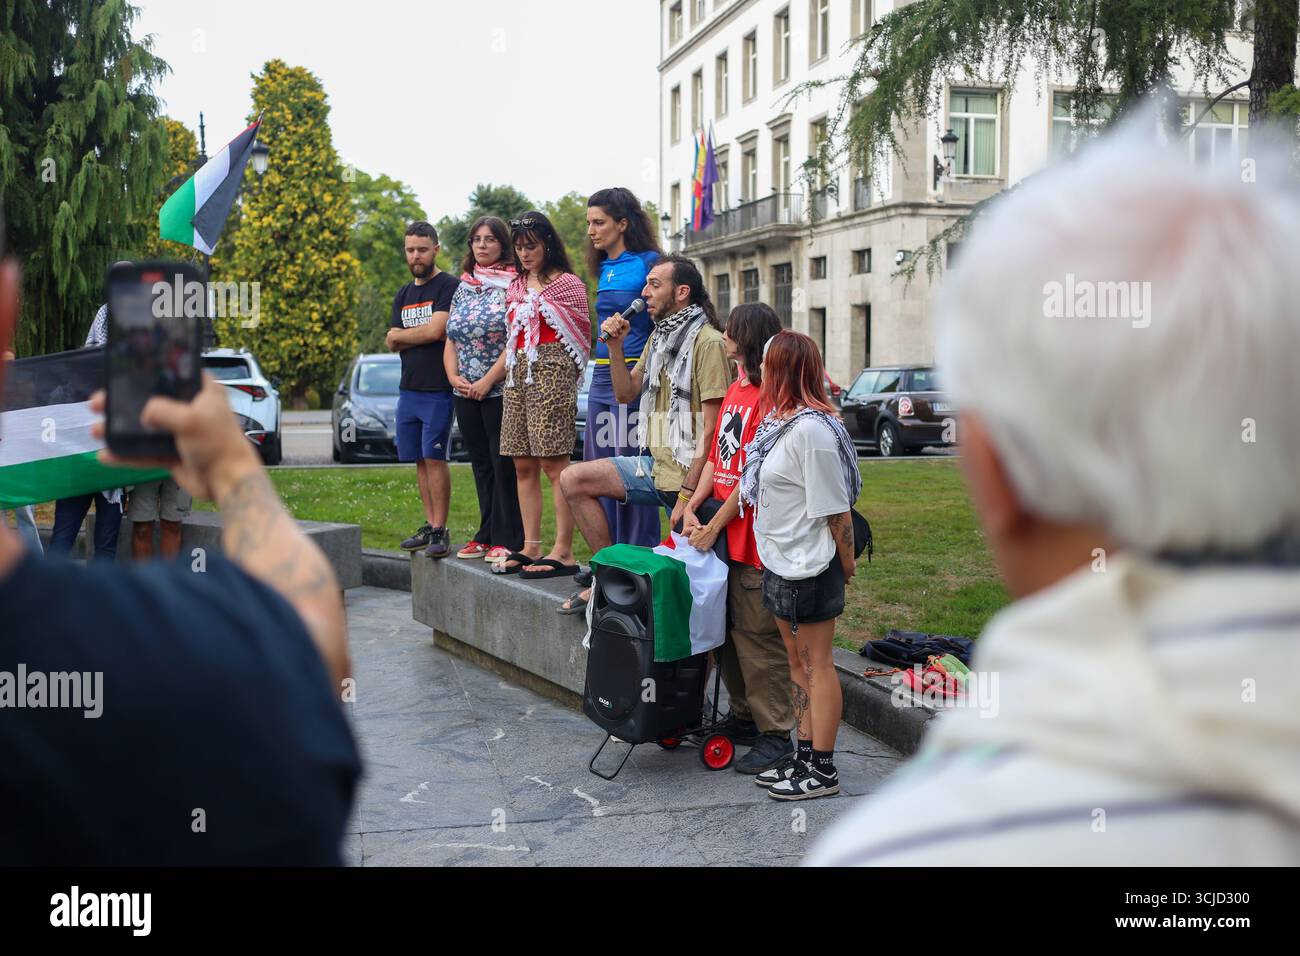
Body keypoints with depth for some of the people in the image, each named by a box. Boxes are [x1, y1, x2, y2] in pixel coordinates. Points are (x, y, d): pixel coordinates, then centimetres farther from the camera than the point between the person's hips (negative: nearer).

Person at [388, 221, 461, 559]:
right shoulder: (402, 296, 18)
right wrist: (421, 335, -9)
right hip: (408, 389, 7)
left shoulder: (449, 287, -5)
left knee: (435, 457, -9)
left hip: (438, 390, -7)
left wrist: (400, 334, 1)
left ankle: (440, 531, -4)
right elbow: (391, 344, 12)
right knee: (420, 459, 9)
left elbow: (436, 330, -15)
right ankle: (429, 526, 16)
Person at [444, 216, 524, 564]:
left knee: (504, 465, -6)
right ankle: (487, 535, 18)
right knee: (481, 465, 11)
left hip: (501, 390, -7)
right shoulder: (464, 287, 15)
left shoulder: (513, 284, -5)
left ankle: (508, 539, -1)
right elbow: (451, 339, 16)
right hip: (466, 393, 7)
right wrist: (454, 377, -1)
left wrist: (487, 381, -17)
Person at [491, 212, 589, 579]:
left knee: (554, 462, -11)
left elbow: (582, 334, 1)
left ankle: (564, 552, -11)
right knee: (523, 464, 5)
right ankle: (531, 548, 10)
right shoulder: (515, 286, 18)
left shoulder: (568, 283, 0)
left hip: (552, 373, -7)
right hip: (518, 375, 7)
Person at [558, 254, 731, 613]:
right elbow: (626, 393, 19)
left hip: (687, 471, -9)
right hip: (655, 462, 9)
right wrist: (615, 346, 2)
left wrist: (688, 493, -22)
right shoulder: (658, 336, 16)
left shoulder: (708, 341, -14)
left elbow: (711, 429, -18)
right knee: (574, 480, -1)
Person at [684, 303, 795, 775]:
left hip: (755, 538, -9)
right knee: (727, 632, 15)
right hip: (723, 535, 9)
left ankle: (776, 736, 5)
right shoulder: (735, 390, 15)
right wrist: (692, 508, 3)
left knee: (758, 636, -3)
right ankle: (744, 717, 28)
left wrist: (714, 527, -14)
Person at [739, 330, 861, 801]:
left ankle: (822, 771, 11)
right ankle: (806, 755, 28)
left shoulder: (811, 430, -22)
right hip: (781, 564, 10)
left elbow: (836, 509, -19)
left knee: (817, 666, 1)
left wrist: (847, 565, -12)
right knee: (797, 662, 17)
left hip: (810, 568, -10)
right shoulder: (779, 422, 8)